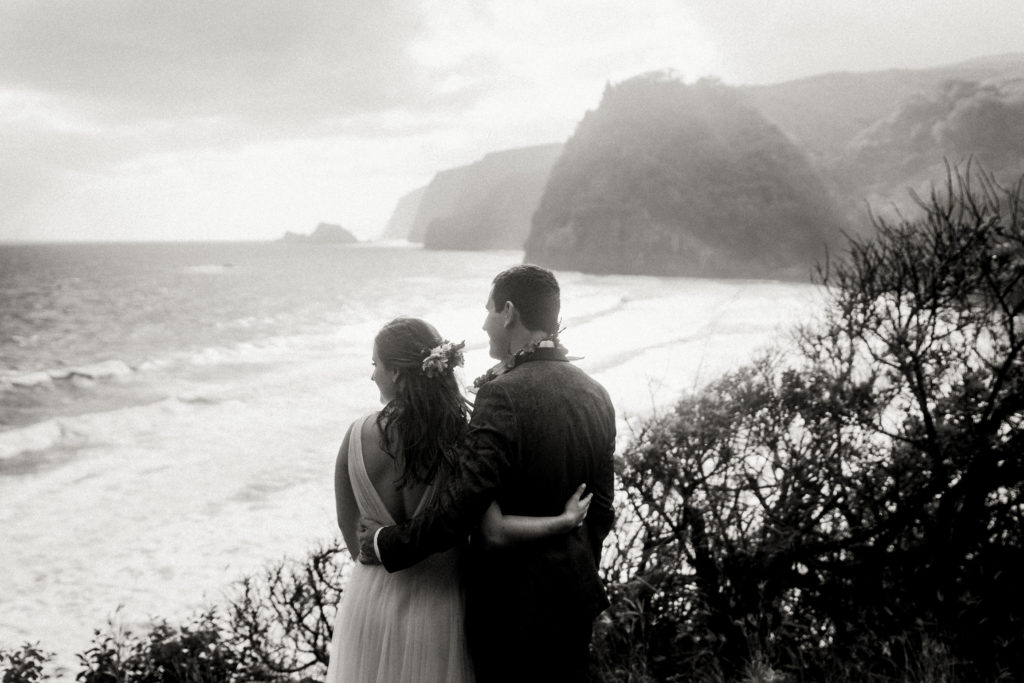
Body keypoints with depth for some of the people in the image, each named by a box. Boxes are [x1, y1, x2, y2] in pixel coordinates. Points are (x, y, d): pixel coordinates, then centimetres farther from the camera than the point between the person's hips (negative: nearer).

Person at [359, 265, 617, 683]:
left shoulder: (503, 394, -20)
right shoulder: (595, 395, 3)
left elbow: (465, 502, -25)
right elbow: (601, 510, 10)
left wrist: (388, 544, -13)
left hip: (511, 601, -7)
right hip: (574, 597, 7)